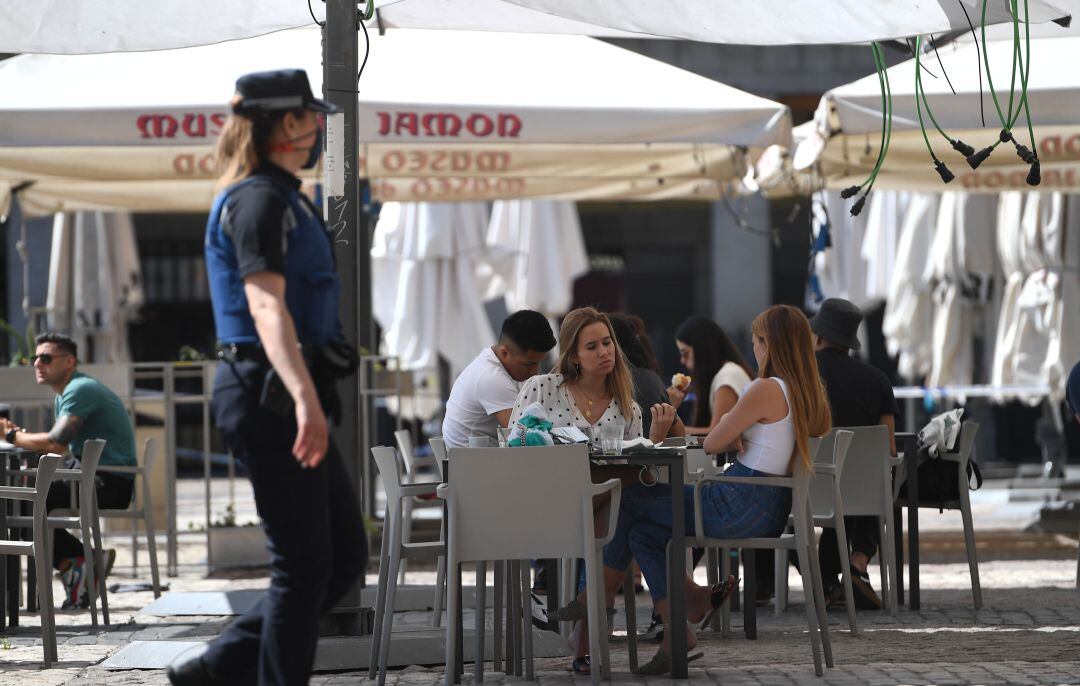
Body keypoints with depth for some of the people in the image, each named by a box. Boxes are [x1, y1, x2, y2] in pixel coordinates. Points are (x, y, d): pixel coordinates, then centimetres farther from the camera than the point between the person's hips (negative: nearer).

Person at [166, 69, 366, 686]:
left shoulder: (280, 198, 19)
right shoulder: (259, 200, -13)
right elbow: (266, 305, -29)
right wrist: (304, 397, -43)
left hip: (290, 401, 10)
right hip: (272, 397, -10)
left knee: (345, 559, 10)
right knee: (304, 567, -5)